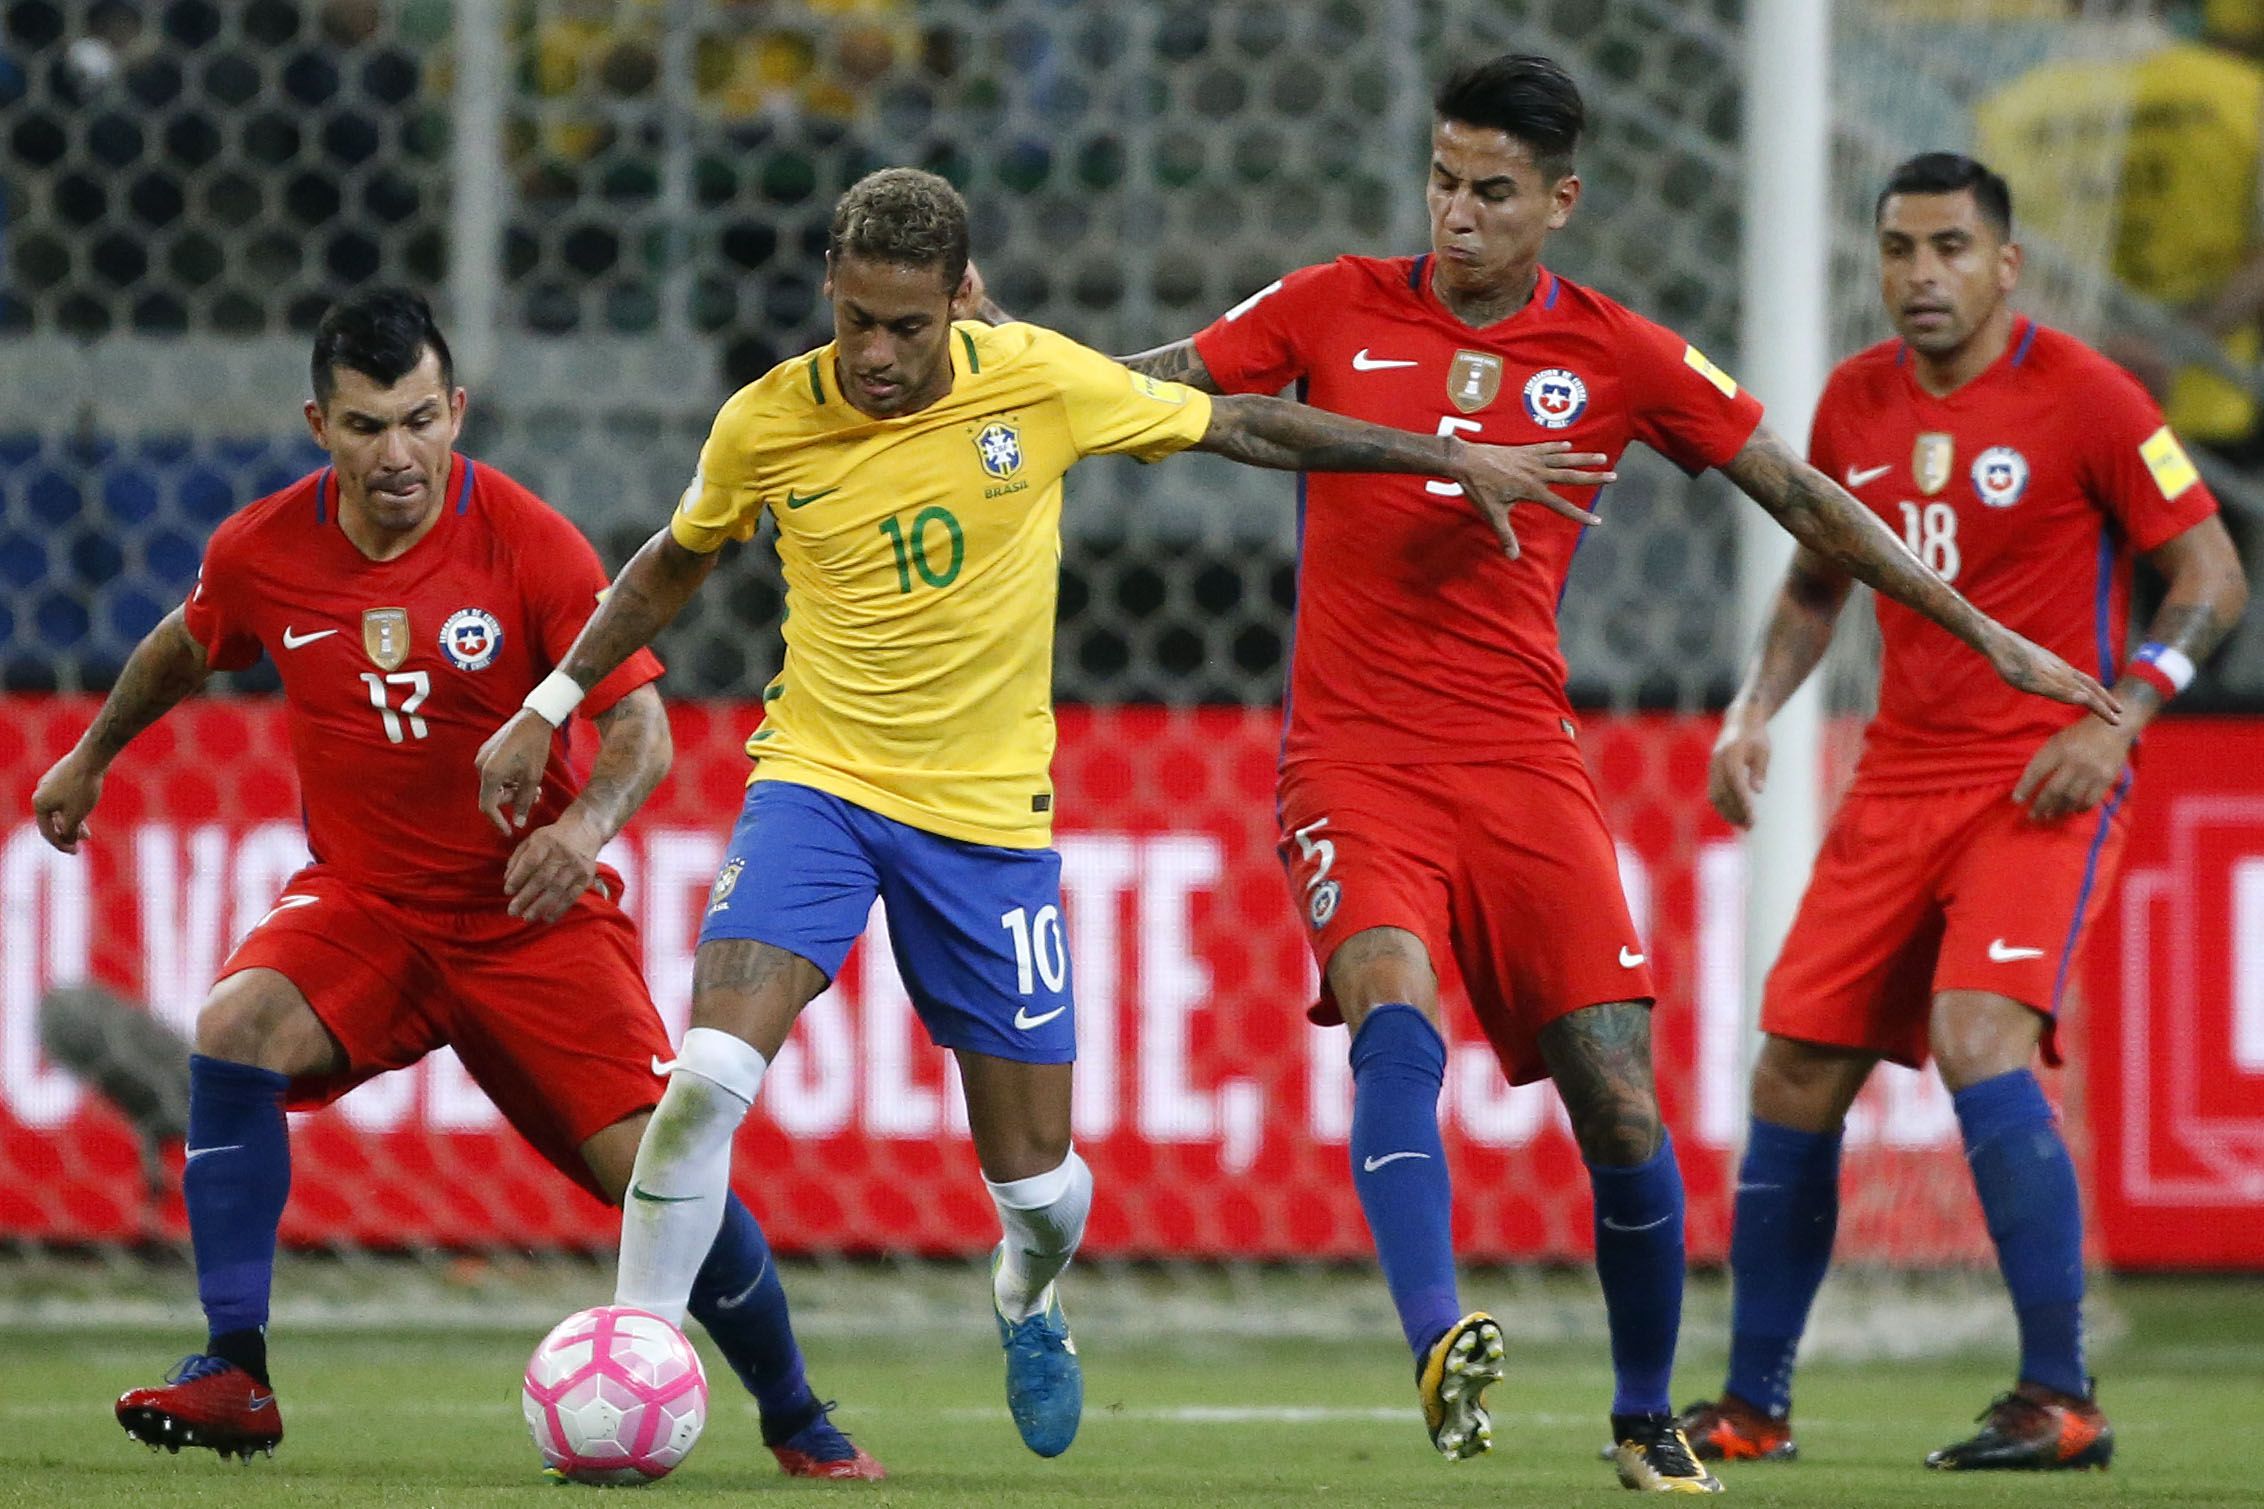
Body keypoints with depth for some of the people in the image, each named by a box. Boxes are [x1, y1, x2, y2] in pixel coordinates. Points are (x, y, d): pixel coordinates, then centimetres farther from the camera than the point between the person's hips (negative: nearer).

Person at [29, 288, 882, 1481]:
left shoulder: (527, 543, -15)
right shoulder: (262, 552, -6)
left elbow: (640, 726, -16)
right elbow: (184, 649, 18)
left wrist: (586, 822, -36)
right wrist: (92, 757, 33)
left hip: (530, 915, -2)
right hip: (359, 901, 2)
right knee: (235, 1028, -29)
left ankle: (796, 1421, 12)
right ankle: (232, 1378, -25)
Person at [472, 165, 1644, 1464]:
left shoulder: (1039, 382, -11)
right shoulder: (765, 426, -9)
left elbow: (1238, 426, 3)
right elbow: (673, 568, 12)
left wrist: (1455, 459, 8)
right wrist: (551, 708, 11)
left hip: (990, 816, 0)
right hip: (818, 783, 0)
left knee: (1036, 1174, 5)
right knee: (709, 1077, -23)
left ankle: (1030, 1302, 42)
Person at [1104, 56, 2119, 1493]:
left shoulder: (1618, 357, 4)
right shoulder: (1334, 311, 5)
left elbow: (1802, 495, 12)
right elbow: (1136, 390, 12)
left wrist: (1986, 635, 14)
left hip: (1525, 764, 1)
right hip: (1357, 762, -1)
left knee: (1620, 1102, -5)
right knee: (1396, 1014, -29)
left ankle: (1647, 1418, 14)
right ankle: (1440, 1348, -41)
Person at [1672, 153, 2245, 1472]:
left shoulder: (2082, 395, -9)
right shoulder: (1855, 403, 8)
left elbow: (2212, 576, -6)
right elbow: (1817, 583, 23)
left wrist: (2115, 720, -17)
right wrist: (1756, 711, 6)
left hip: (2045, 786, -6)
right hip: (1900, 777, 6)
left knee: (1980, 1038, -25)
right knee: (1795, 1077, 2)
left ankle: (2062, 1400, -20)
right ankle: (1754, 1408, 16)